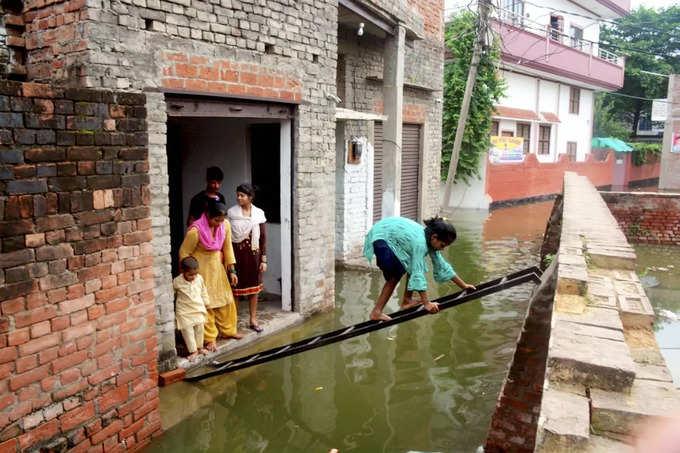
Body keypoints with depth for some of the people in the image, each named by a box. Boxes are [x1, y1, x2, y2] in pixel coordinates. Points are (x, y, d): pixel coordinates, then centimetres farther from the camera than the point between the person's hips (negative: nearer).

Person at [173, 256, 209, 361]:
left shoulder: (199, 278, -6)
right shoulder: (177, 281, -15)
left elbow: (204, 292, 11)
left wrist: (205, 303, 18)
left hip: (198, 309, 3)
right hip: (184, 311, -3)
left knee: (199, 328, 12)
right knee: (187, 331, -2)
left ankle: (199, 347, 30)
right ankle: (193, 351, 11)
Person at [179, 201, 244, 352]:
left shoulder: (225, 225, -12)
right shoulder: (196, 230, -26)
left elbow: (227, 247, 0)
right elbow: (184, 253, -15)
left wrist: (232, 271, 1)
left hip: (217, 266, 5)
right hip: (201, 268, -5)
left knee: (226, 299, 12)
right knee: (206, 303, 1)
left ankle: (228, 330, 30)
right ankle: (210, 338, 15)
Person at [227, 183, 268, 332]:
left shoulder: (258, 213, 0)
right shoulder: (231, 212, -5)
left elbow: (263, 238, 3)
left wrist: (263, 260, 0)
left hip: (253, 253, 2)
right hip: (236, 253, -2)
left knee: (254, 287, 10)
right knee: (235, 287, 3)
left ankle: (253, 320, 24)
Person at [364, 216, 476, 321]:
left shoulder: (430, 241, -5)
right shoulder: (420, 242, -32)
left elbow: (442, 266, 5)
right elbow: (418, 274, -34)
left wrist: (463, 285, 8)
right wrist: (426, 303, -33)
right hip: (379, 238, -9)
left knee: (414, 265, 2)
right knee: (394, 276, -11)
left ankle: (407, 300, 8)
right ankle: (376, 312, -6)